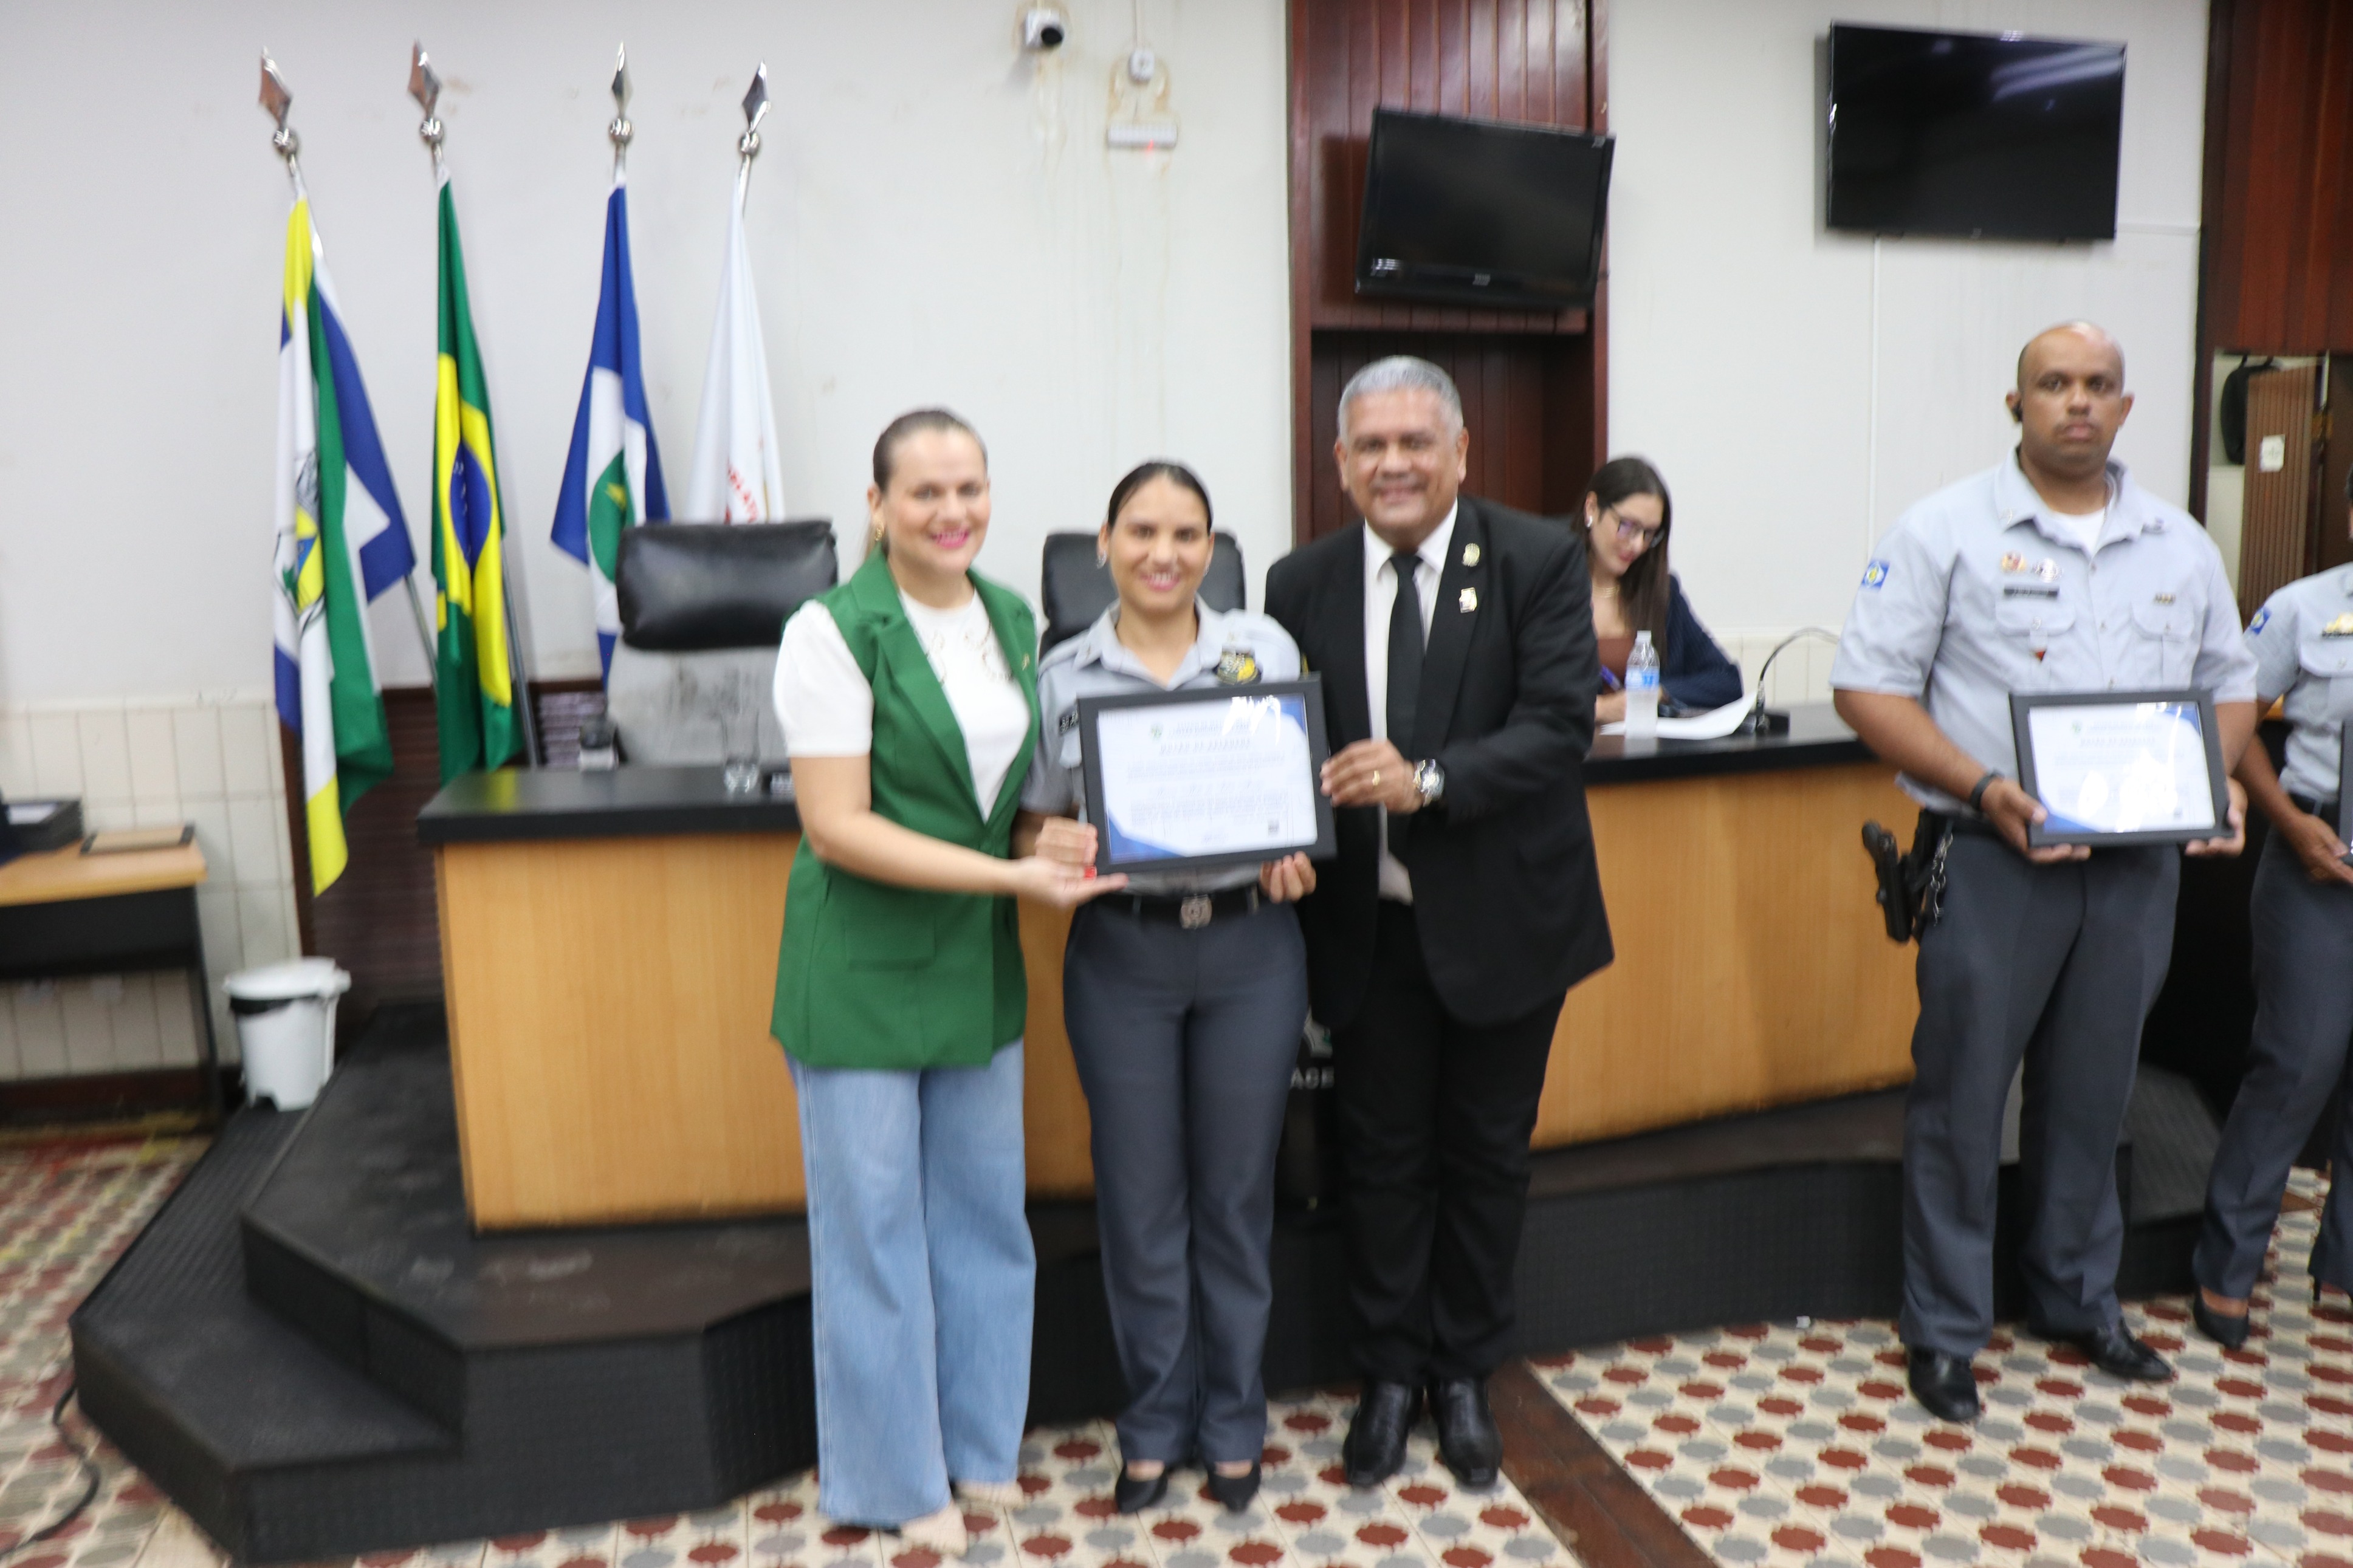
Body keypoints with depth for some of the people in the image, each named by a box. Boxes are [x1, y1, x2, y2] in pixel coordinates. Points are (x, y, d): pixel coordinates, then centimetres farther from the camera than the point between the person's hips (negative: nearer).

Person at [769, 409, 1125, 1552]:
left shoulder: (1013, 619, 6)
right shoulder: (835, 630, -14)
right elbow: (836, 826, -18)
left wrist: (1055, 835, -7)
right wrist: (1012, 873, -22)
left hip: (978, 961, 6)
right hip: (864, 967, -6)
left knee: (985, 1211, 15)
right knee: (874, 1228, 7)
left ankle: (981, 1446, 35)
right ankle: (895, 1479, 28)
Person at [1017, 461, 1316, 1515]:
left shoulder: (1263, 648, 1)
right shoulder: (1063, 676, 0)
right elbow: (1037, 827, 4)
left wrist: (1294, 855, -13)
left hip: (1249, 946, 0)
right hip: (1122, 957, 0)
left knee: (1235, 1194, 12)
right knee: (1140, 1200, 10)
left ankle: (1233, 1425, 32)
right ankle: (1155, 1423, 31)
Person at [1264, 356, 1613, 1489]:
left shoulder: (1540, 561, -7)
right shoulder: (1303, 584, 2)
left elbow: (1561, 726, -16)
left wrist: (1431, 782, -29)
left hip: (1500, 919, -1)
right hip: (1369, 926, 2)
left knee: (1486, 1156, 14)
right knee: (1381, 1155, 13)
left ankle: (1465, 1375, 34)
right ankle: (1390, 1374, 32)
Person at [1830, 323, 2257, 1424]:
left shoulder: (2181, 546, 11)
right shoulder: (1946, 533, -4)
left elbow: (2229, 684, 18)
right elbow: (1868, 688, -7)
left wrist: (2216, 781, -3)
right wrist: (1981, 787, -19)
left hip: (2137, 866, 4)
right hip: (1994, 858, -4)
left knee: (2091, 1094, 16)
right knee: (1961, 1097, 3)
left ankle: (2078, 1302, 34)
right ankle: (1944, 1331, 17)